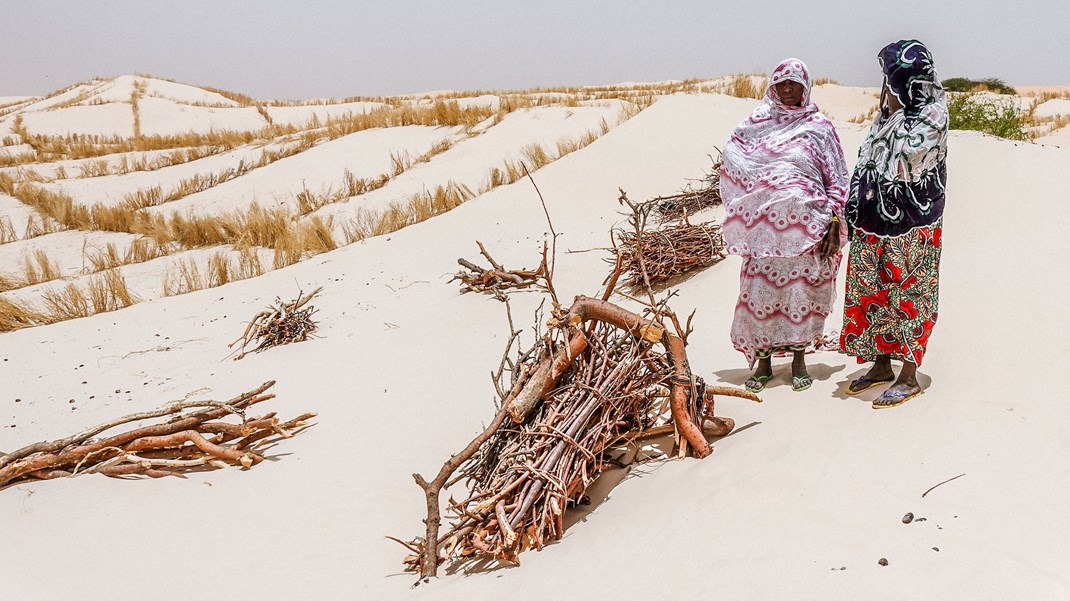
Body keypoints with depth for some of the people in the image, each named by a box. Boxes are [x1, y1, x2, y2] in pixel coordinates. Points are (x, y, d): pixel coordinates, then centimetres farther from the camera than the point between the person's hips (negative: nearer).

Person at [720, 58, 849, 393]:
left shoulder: (819, 127, 3)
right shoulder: (756, 123, 8)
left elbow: (836, 179, 2)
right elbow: (732, 166, 13)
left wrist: (834, 222, -6)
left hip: (804, 224, -1)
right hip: (764, 224, 1)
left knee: (801, 289, 3)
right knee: (761, 288, 1)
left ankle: (799, 359, 16)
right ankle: (763, 360, 13)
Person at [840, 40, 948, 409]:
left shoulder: (933, 114, -10)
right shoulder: (890, 114, 11)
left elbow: (906, 157, -23)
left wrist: (895, 111, -14)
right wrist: (854, 211, 8)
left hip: (910, 223, -7)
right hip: (876, 219, 7)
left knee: (907, 293, -1)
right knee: (874, 290, 11)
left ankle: (909, 377, 7)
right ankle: (881, 364, 23)